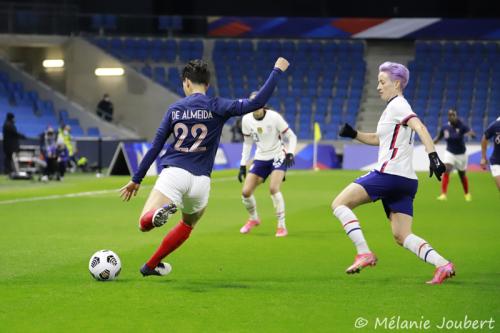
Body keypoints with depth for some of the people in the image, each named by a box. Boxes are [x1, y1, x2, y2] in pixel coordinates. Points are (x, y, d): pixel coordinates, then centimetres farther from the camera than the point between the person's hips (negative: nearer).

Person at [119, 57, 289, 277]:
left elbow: (155, 147, 9)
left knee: (144, 224, -9)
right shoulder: (216, 107, 2)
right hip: (200, 181, 1)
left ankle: (162, 211, -42)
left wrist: (136, 180, 16)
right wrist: (277, 71, 0)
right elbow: (257, 103, -9)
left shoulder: (175, 109, 8)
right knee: (187, 225, 29)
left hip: (173, 174, -1)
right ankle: (151, 265, 33)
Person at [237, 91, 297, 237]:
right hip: (261, 158, 5)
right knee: (246, 192, -2)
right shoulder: (246, 119, -6)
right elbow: (247, 143, 8)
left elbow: (291, 137, -10)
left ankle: (282, 226, -14)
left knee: (273, 188, -26)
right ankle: (253, 218, 28)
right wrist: (243, 166, 5)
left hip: (278, 156, -5)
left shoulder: (274, 117, -19)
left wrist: (290, 153, -27)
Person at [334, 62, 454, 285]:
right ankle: (443, 265, -10)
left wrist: (433, 156, -36)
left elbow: (420, 128, -22)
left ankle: (364, 253, -15)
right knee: (402, 236, 7)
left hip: (389, 174, -10)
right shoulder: (395, 107, 23)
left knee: (339, 204, -4)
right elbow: (379, 139, 35)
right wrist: (353, 134, 19)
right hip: (407, 181, 10)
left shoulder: (397, 105, -6)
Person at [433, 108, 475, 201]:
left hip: (461, 154, -1)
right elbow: (438, 138, 8)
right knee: (446, 171, -22)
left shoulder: (461, 126, -17)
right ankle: (443, 194, -22)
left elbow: (473, 134, -28)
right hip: (450, 153, 1)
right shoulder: (445, 128, -8)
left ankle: (467, 194, 39)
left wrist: (470, 133, -51)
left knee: (462, 175, 14)